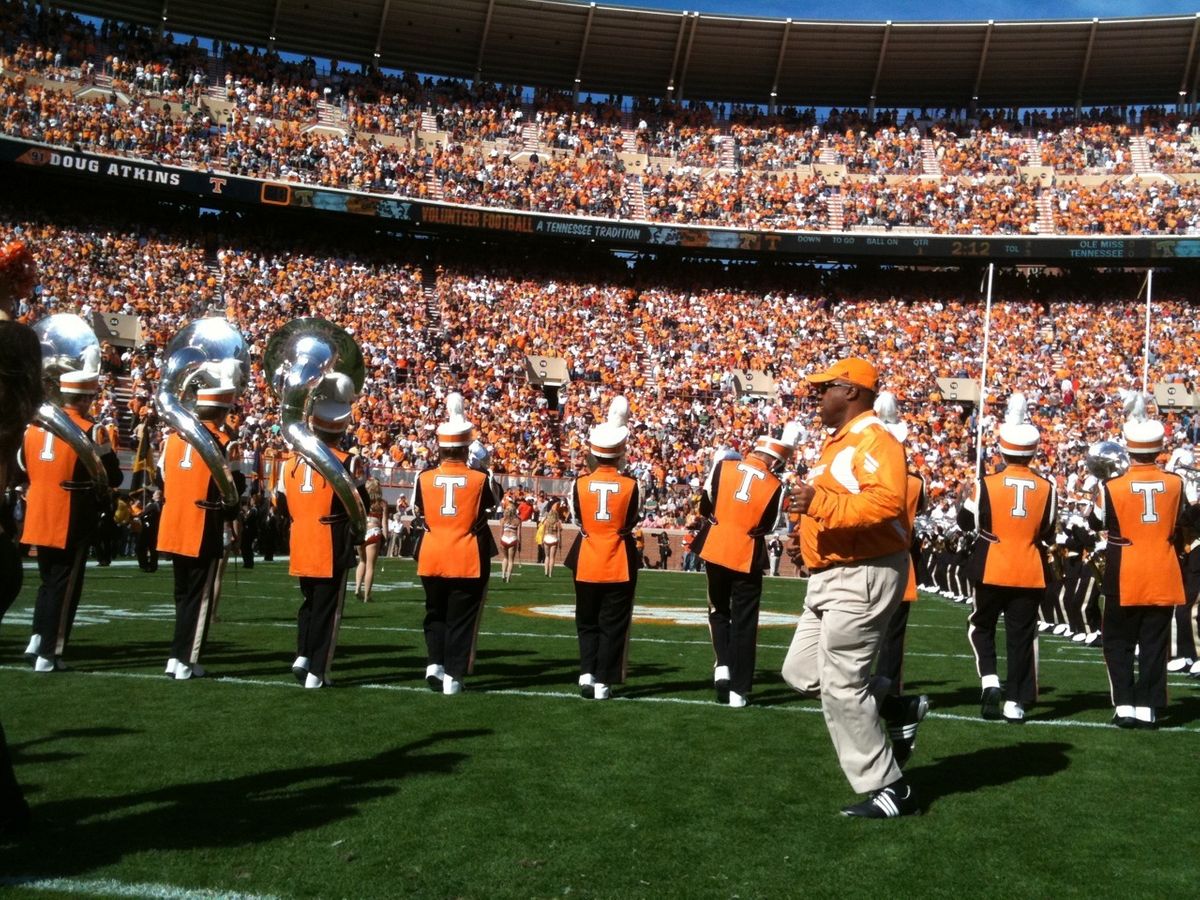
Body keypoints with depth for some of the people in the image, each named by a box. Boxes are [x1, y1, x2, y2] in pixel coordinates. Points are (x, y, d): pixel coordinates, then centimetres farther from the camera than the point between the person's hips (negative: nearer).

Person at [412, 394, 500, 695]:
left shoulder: (423, 478, -4)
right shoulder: (481, 478, -9)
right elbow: (494, 500, 12)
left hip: (432, 556, 2)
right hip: (468, 557, -2)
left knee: (435, 613, 19)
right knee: (461, 618, 7)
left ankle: (434, 663, 5)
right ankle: (453, 675, 6)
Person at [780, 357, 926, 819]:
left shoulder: (873, 440, -16)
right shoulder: (837, 442, 17)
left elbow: (885, 503, -31)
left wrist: (819, 503, -28)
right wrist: (807, 536, 11)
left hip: (863, 576, -11)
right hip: (831, 576, 11)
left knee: (841, 686, -6)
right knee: (802, 672, 14)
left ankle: (889, 789, 8)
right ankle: (902, 710, 25)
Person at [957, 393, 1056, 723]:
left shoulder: (986, 484, -10)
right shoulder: (1046, 489, -2)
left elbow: (965, 522, 3)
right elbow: (1049, 536, 6)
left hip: (992, 570, -2)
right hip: (1030, 572, 2)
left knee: (981, 626, 16)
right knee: (1021, 635, 8)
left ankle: (990, 681, -3)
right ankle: (1015, 702, 9)